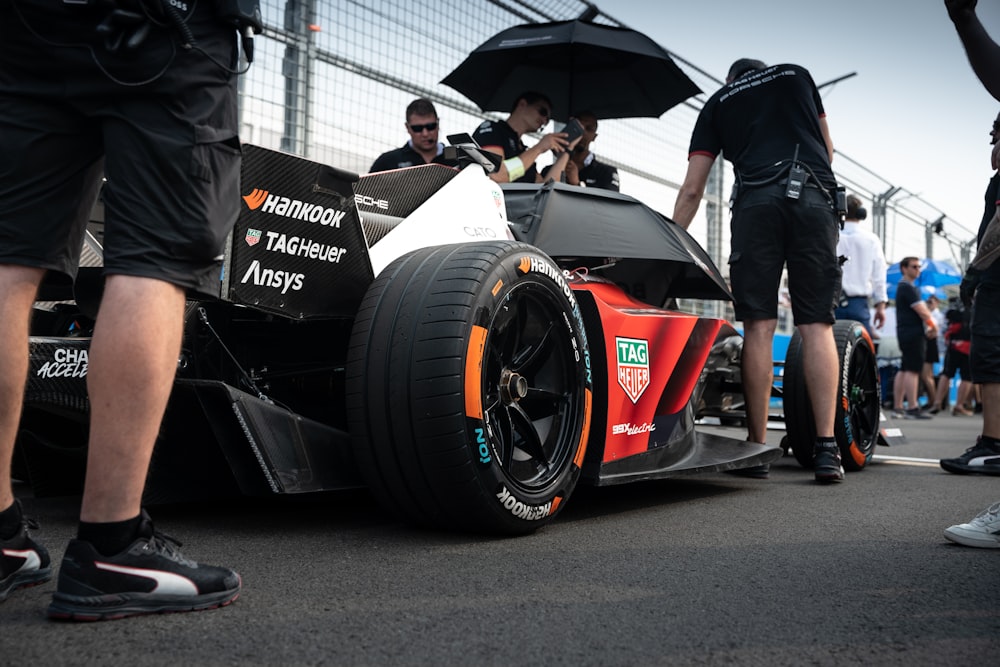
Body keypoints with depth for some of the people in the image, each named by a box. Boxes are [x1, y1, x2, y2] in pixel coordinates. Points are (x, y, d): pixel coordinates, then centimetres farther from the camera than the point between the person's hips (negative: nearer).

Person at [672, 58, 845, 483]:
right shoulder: (797, 75, 29)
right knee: (817, 325, -1)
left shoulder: (716, 102, 24)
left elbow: (691, 190, 17)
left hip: (754, 201, -1)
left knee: (758, 328, -1)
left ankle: (757, 448, -1)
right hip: (815, 197, 1)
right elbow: (827, 149, 35)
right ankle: (826, 448, -7)